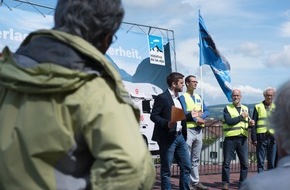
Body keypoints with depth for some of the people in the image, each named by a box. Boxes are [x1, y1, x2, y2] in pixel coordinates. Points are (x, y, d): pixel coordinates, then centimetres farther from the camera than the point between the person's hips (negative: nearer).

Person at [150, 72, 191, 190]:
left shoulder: (179, 99, 16)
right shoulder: (162, 98, -9)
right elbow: (153, 116, -13)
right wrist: (167, 124, -27)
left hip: (180, 136, 8)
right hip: (167, 138, -8)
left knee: (186, 167, 10)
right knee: (166, 170, 2)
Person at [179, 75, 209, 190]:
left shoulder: (199, 97, 16)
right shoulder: (183, 97, -4)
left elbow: (206, 112, 9)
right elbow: (184, 114, -14)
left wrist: (200, 115, -10)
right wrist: (197, 119, -10)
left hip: (199, 130, 7)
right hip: (188, 130, -7)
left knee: (196, 159, 12)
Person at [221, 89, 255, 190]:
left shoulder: (246, 109, 16)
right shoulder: (227, 108, 2)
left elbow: (248, 123, 19)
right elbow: (229, 121, -13)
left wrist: (251, 123, -4)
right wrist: (241, 116, -11)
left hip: (243, 138, 4)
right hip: (230, 138, -4)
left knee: (245, 162, 4)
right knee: (227, 162, 1)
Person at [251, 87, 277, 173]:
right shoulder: (258, 107, 6)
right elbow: (253, 124, 3)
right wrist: (254, 138, -4)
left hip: (273, 137, 1)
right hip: (261, 137, -1)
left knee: (272, 162, 6)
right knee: (260, 161, 2)